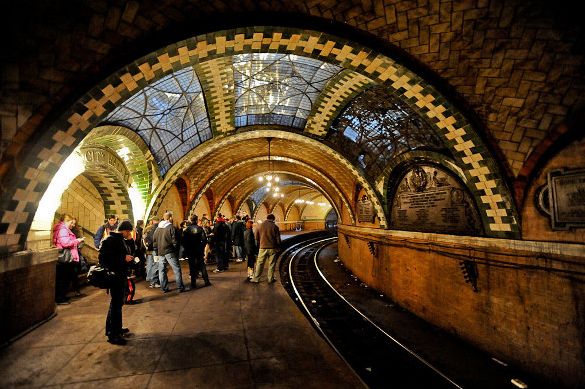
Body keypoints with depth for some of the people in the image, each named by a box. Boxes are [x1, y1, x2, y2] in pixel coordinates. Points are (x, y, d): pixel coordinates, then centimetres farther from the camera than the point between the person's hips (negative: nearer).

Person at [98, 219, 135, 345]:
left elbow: (131, 252, 15)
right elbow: (103, 258, -22)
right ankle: (112, 334, 4)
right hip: (115, 276, -10)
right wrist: (123, 258, -22)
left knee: (118, 302, 19)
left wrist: (130, 240, 3)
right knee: (116, 304, -5)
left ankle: (116, 328, 33)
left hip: (122, 275, 10)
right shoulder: (110, 240, -15)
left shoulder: (122, 240, 13)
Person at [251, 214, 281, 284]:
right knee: (271, 264, 8)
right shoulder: (275, 226, -4)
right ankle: (270, 279, 14)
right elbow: (278, 238, -3)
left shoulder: (260, 226, 1)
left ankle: (255, 278, 11)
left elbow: (256, 237, 7)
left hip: (263, 247, 1)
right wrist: (278, 246, 10)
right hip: (272, 248, -1)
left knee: (259, 263, 8)